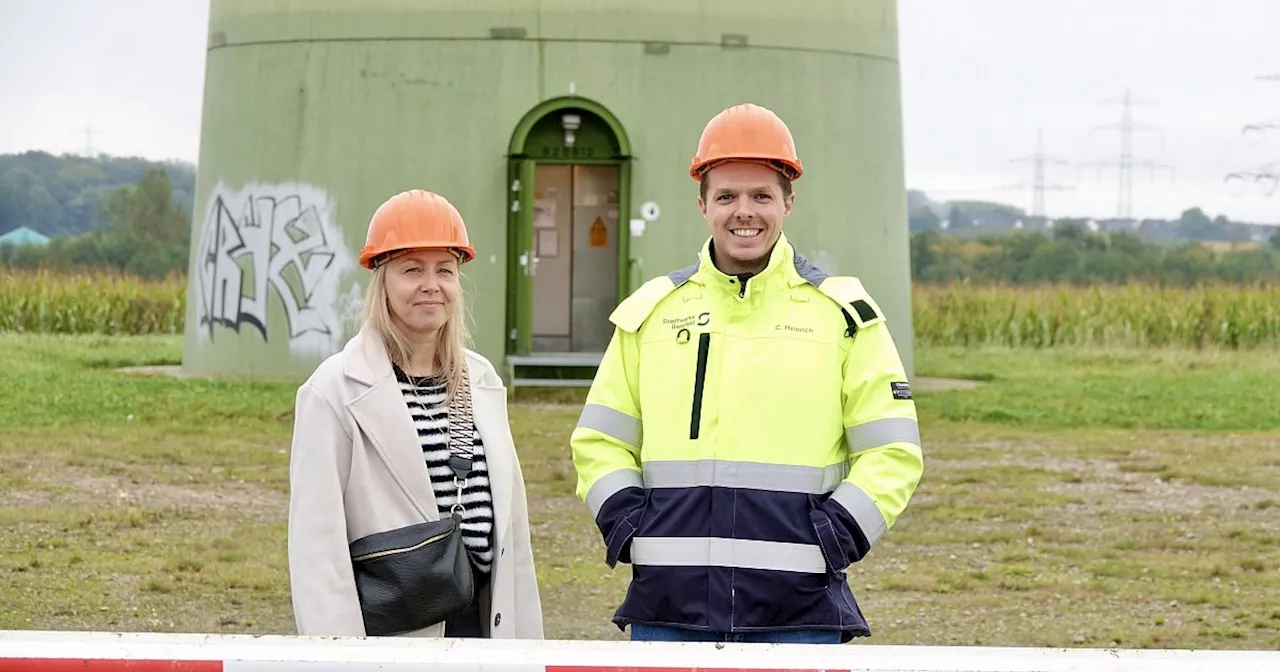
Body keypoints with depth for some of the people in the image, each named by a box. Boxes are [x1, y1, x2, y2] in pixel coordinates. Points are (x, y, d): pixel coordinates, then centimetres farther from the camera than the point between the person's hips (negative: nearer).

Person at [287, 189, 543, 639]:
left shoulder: (482, 382, 13)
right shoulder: (337, 391, -6)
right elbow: (316, 541, -9)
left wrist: (526, 640, 13)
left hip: (485, 625, 5)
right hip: (390, 636, -5)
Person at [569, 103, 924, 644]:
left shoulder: (842, 312, 6)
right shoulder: (651, 310, 11)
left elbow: (893, 453, 5)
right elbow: (598, 442, 16)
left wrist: (836, 535, -8)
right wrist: (627, 525, -1)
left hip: (800, 609, -2)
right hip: (668, 604, 2)